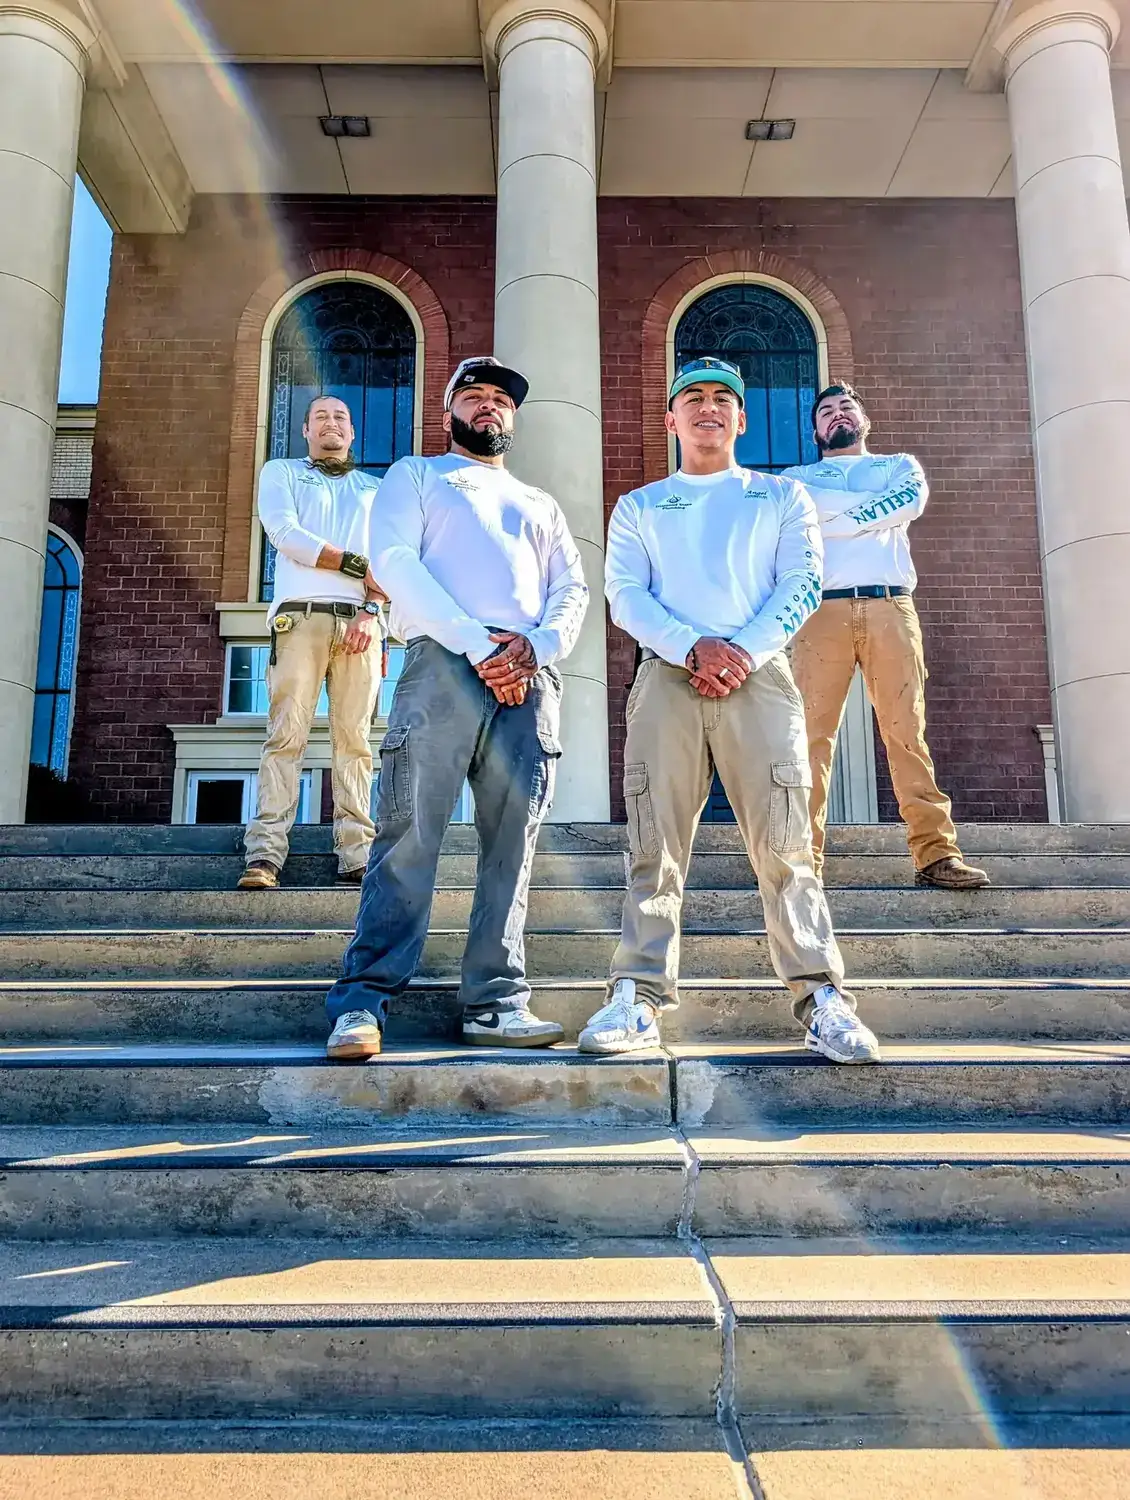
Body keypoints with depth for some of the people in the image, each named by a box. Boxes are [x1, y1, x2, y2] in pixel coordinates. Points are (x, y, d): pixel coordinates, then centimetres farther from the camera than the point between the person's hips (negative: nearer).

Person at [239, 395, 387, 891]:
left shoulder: (376, 489, 25)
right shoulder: (280, 472, 19)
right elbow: (285, 533, 0)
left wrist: (372, 609, -9)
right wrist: (359, 566, -6)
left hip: (362, 620, 2)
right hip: (301, 613, -2)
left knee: (354, 738, -4)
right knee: (286, 734, -10)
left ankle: (356, 854, -7)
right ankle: (265, 854, -13)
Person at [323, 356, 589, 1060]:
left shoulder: (541, 503, 32)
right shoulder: (418, 474, 21)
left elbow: (573, 590, 18)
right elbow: (394, 560, 2)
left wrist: (537, 645, -7)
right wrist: (478, 642, -11)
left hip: (532, 674, 4)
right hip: (444, 660, -3)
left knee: (513, 842, -3)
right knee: (412, 831, -12)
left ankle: (498, 1000, -1)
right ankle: (363, 1001, -11)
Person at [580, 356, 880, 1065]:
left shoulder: (781, 496, 21)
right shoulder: (639, 507, 22)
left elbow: (802, 582, 6)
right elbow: (625, 594, 6)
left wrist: (745, 650, -11)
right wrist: (694, 647, -12)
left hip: (761, 677, -1)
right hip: (667, 679, 1)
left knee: (784, 843, -8)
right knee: (655, 846, -4)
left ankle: (822, 996, -4)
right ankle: (639, 997, -1)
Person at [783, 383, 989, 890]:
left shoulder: (900, 464, 27)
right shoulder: (798, 477, 25)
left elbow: (913, 499, 2)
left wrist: (836, 515, 0)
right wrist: (876, 503, 1)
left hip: (891, 607, 1)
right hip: (822, 609, -1)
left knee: (907, 729, -6)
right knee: (813, 731, -10)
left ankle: (937, 852, -8)